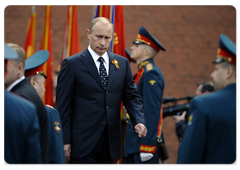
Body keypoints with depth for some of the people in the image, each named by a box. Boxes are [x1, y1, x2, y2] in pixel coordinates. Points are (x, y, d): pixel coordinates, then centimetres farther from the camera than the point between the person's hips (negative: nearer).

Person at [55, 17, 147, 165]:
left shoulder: (122, 63, 11)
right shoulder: (72, 64, -3)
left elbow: (132, 96, 12)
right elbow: (63, 106, -3)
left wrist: (139, 121, -8)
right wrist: (65, 140, -8)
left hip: (110, 141, 5)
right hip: (83, 141, -4)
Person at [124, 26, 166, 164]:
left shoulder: (151, 74, -13)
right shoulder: (142, 72, 17)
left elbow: (152, 111, -20)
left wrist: (146, 147, -23)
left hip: (144, 142, -10)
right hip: (133, 143, 10)